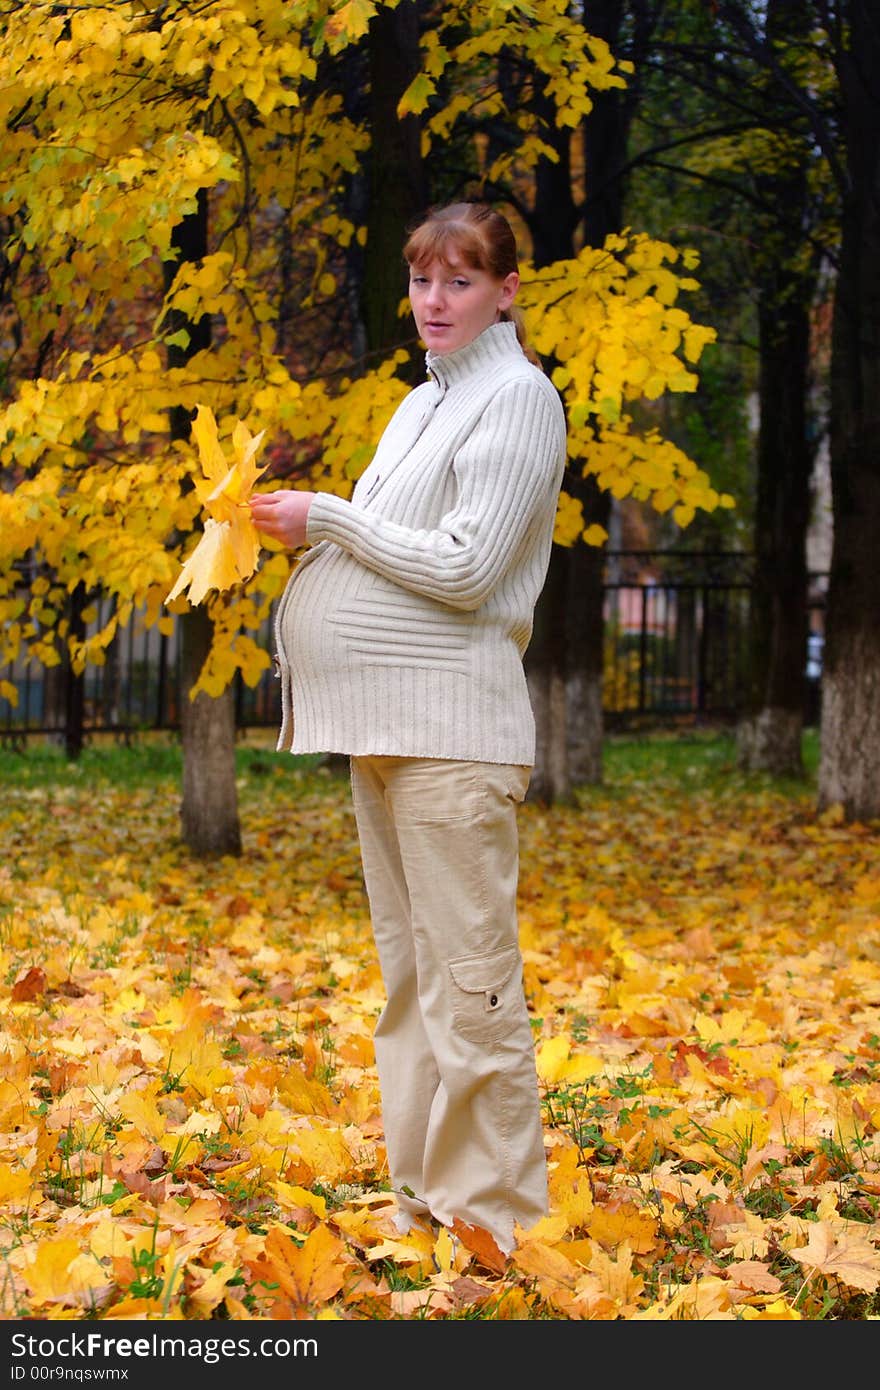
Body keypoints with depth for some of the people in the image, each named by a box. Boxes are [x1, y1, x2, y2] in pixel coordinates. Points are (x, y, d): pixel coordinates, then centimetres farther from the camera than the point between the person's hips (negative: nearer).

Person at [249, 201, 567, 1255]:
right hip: (380, 722, 9)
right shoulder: (421, 404, 20)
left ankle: (492, 1218, -5)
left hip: (450, 719, -9)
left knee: (467, 977, -9)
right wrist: (301, 534, 8)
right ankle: (423, 1197, 19)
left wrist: (328, 517, -8)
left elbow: (465, 568, -14)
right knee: (407, 974, 12)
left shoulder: (517, 396, -6)